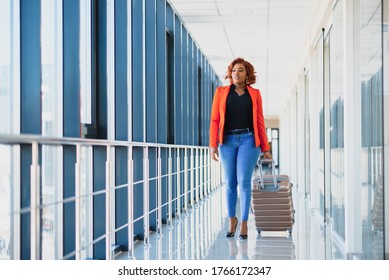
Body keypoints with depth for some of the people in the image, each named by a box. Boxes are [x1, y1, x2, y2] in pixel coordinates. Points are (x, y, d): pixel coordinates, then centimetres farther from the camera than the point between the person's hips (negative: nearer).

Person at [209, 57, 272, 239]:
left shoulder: (254, 94, 8)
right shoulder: (221, 92, 8)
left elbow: (260, 122, 9)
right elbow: (215, 120, 5)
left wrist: (265, 147, 7)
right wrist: (213, 145, -3)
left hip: (248, 140, -1)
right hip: (227, 140, 1)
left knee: (244, 181, -8)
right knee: (230, 183, 6)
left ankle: (244, 223, -1)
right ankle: (232, 219, 22)